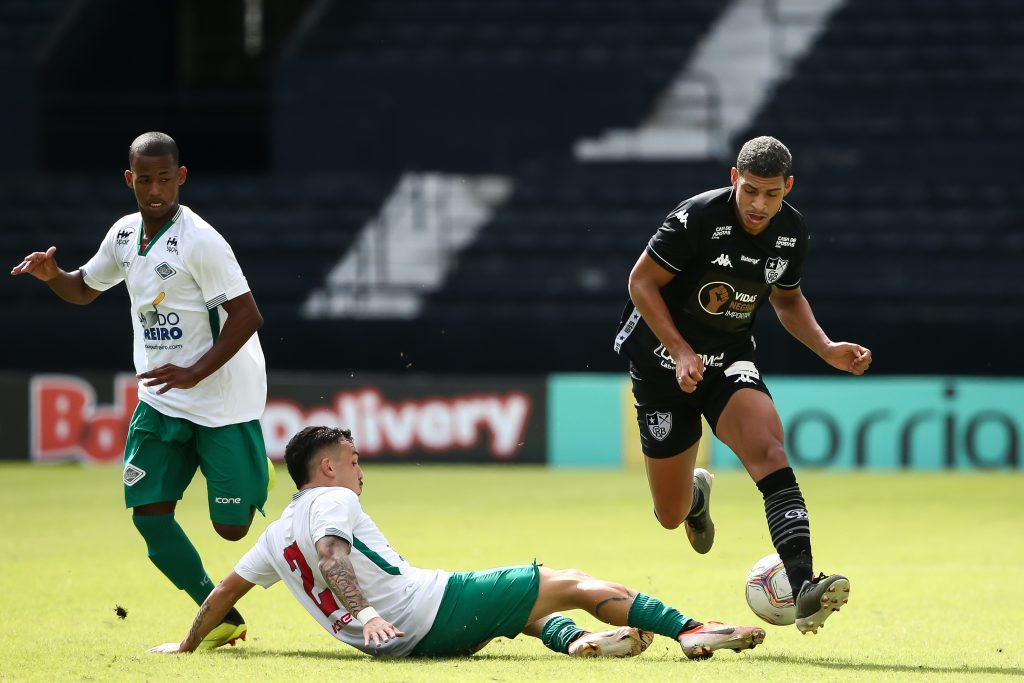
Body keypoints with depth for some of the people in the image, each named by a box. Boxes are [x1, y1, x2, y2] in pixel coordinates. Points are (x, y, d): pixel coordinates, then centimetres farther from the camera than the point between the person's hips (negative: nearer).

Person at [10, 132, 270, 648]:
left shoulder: (201, 241, -17)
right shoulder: (124, 235, 6)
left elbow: (247, 315, -19)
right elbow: (84, 289, 23)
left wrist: (193, 373, -25)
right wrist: (52, 275, 0)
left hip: (222, 403, -7)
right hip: (161, 401, 7)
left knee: (231, 526, -7)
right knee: (149, 513, -4)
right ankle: (221, 619, 6)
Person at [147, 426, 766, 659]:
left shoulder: (278, 534, 18)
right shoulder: (332, 500, -4)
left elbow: (224, 591, 21)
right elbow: (331, 552, -23)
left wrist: (186, 647, 33)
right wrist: (363, 612, -37)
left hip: (402, 638, 8)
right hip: (432, 611, -8)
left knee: (528, 606, 33)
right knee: (573, 585, -1)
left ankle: (573, 638, 6)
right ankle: (691, 631, -3)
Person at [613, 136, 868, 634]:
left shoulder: (792, 233, -4)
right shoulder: (697, 218, -20)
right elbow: (642, 282, -13)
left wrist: (826, 349, -1)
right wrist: (681, 351, -21)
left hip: (730, 359, 3)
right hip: (664, 358, -2)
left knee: (768, 448, -29)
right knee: (671, 515, 4)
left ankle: (803, 585, -39)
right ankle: (697, 491, 46)